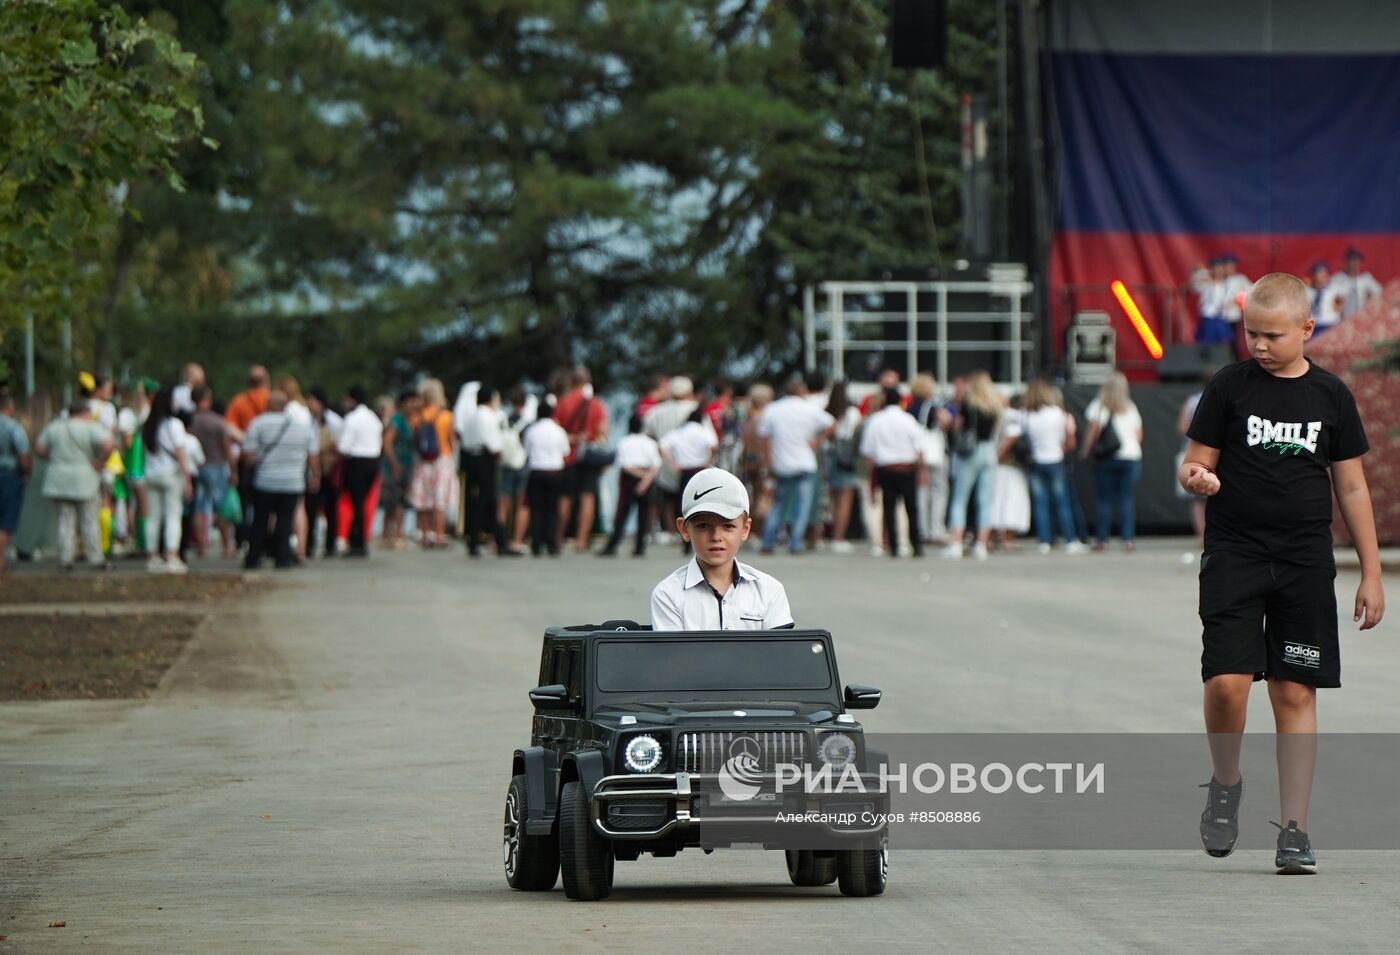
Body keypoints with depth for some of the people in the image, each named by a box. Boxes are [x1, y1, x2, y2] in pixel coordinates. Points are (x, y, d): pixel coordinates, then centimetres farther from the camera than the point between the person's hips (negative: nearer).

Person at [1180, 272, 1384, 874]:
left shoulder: (1330, 395, 5)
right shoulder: (1229, 386, 1)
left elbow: (1351, 487, 11)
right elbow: (1196, 463, 4)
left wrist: (1371, 573, 9)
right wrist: (1194, 478, -21)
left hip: (1306, 562, 1)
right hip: (1234, 554, -1)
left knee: (1296, 693, 1)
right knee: (1226, 682, -15)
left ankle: (1294, 830, 6)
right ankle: (1225, 785, 13)